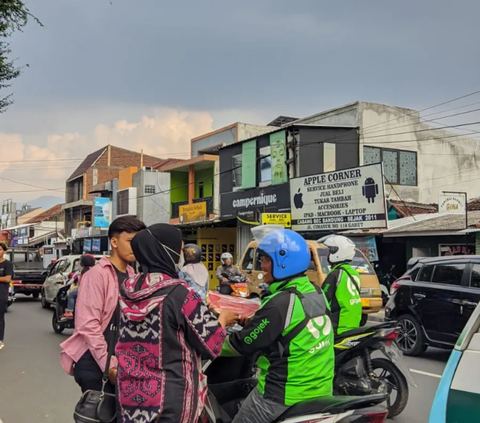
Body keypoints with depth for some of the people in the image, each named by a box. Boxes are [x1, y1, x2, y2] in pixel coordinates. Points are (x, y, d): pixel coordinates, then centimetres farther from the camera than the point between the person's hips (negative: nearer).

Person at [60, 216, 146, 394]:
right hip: (95, 361, -7)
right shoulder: (97, 275, -14)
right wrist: (108, 364, -19)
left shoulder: (132, 276, 7)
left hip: (122, 360, 7)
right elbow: (88, 325, -18)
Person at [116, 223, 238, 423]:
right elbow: (211, 343, -11)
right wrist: (223, 319, 8)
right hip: (170, 393, -6)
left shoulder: (128, 288, 0)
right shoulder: (180, 293, -18)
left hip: (131, 390, 6)